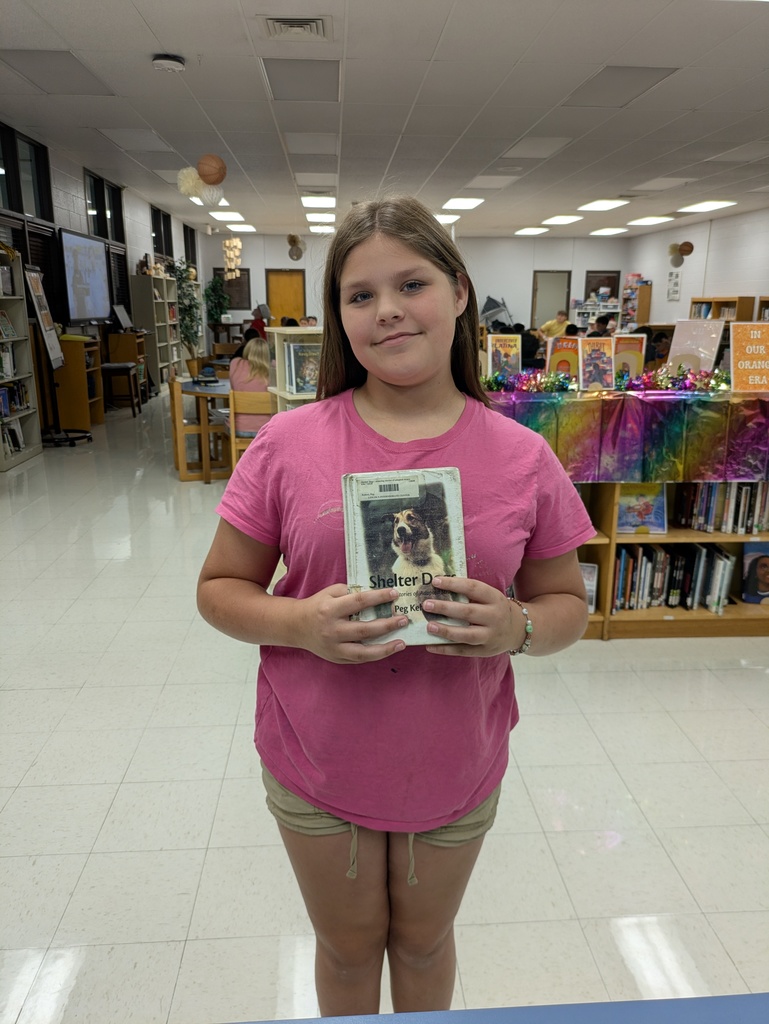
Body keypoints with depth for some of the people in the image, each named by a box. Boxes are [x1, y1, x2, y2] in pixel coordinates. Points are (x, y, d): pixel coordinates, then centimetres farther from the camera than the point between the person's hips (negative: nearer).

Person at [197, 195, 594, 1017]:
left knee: (424, 942, 28)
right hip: (317, 766, 0)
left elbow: (568, 602, 1)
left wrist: (520, 628, -21)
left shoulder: (522, 458, -10)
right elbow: (219, 589, -4)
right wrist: (300, 625, -24)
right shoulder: (289, 443, -12)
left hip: (455, 767, 1)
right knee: (347, 947, 25)